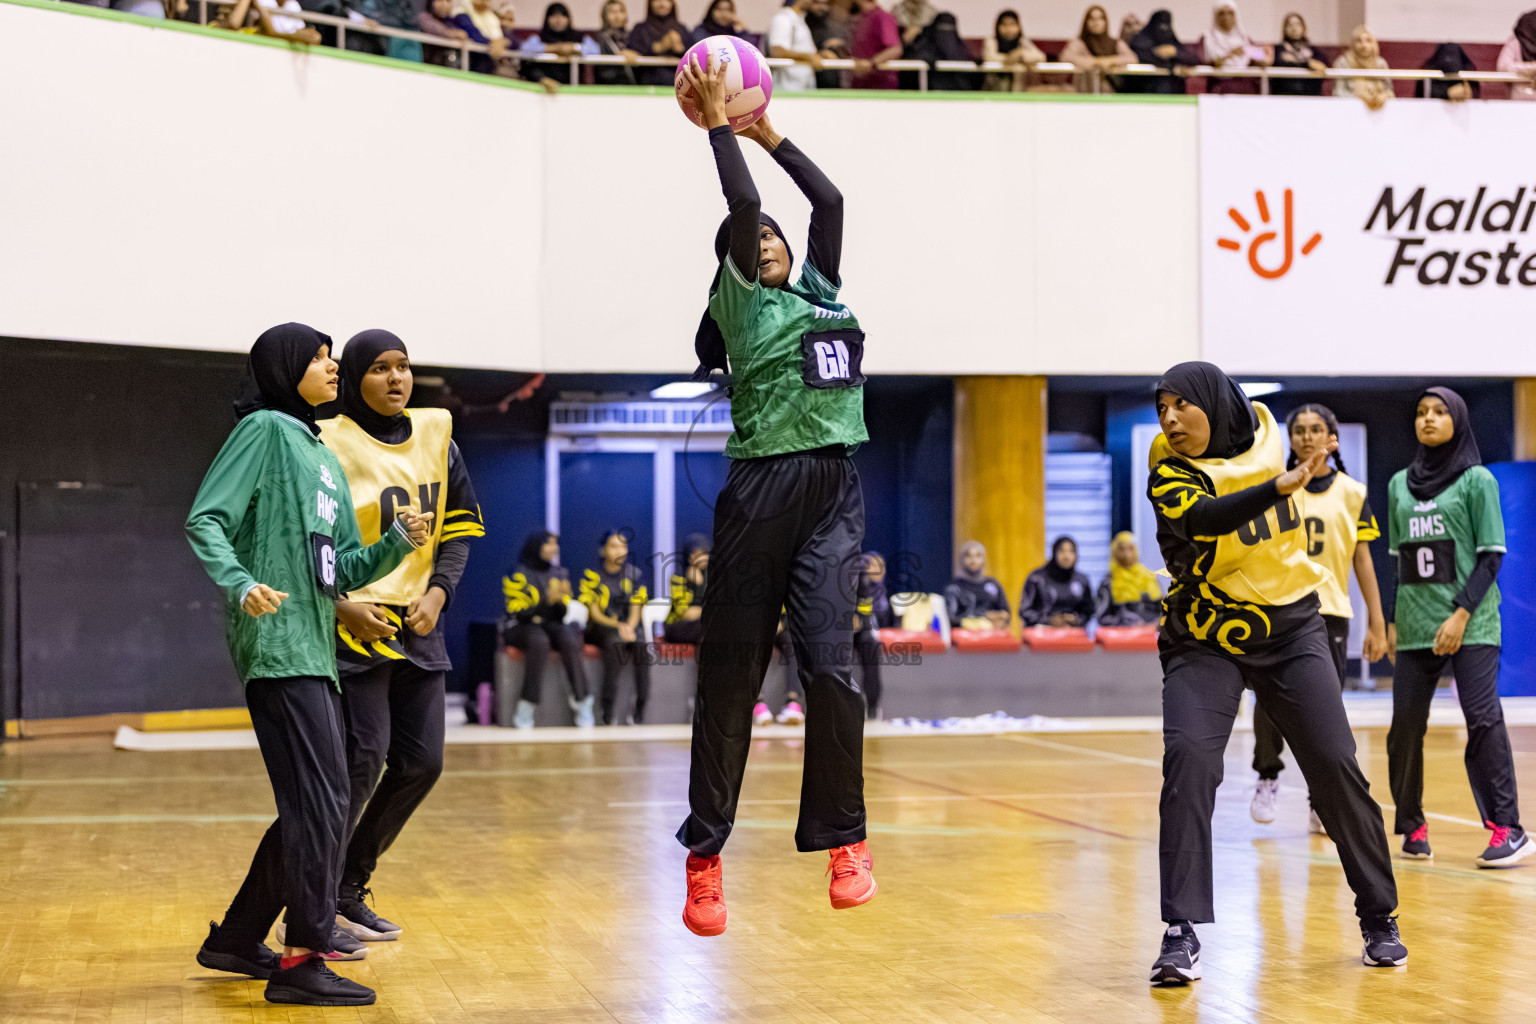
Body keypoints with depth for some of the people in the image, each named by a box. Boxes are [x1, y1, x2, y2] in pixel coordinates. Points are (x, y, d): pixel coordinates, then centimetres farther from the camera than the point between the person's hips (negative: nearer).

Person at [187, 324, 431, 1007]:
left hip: (315, 652, 9)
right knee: (321, 801, -13)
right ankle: (304, 959, -10)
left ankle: (237, 939, 23)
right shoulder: (265, 430, -1)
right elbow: (204, 520, -10)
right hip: (276, 643, -9)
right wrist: (241, 585, -27)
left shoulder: (325, 458, 23)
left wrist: (398, 541, 2)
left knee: (312, 808, 11)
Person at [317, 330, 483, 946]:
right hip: (352, 623, -6)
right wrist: (340, 605, -17)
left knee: (421, 761, 4)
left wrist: (439, 590, -4)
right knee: (363, 754, -14)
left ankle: (349, 890, 19)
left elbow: (460, 526, 12)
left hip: (418, 624, 6)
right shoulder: (328, 445, -8)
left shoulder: (436, 437, 9)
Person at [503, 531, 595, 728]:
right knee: (539, 641, -38)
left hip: (551, 625, 4)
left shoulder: (560, 573, 10)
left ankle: (582, 703, -26)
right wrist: (547, 600, -27)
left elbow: (563, 614, 7)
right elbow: (520, 614, -15)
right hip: (521, 627, -4)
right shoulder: (519, 575, -6)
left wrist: (561, 599, -16)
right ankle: (524, 711, -33)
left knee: (569, 640, -30)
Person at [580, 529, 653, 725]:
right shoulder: (592, 576, 2)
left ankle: (641, 707, -31)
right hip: (599, 628, -3)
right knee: (615, 641, -36)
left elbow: (636, 611, 5)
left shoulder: (635, 575, 10)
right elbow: (594, 614, -4)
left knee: (643, 642, -31)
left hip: (629, 627, 3)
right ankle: (609, 713, -39)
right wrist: (617, 626, -21)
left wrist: (629, 628, -17)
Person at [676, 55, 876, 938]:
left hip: (836, 493, 3)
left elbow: (830, 198, 16)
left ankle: (845, 840, -5)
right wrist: (719, 123, 2)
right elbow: (742, 206, -5)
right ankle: (705, 855, 12)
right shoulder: (739, 303, 6)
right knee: (731, 676, 2)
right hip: (762, 493, -3)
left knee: (830, 660, -14)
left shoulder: (820, 289, 20)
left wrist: (770, 132, 22)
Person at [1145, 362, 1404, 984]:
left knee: (1337, 768, -3)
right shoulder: (1170, 476, -12)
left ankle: (1379, 917, 16)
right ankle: (1181, 934, -18)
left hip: (1291, 630, 3)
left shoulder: (1264, 436, 1)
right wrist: (1280, 486, -47)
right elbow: (1201, 519, -34)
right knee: (1188, 759, -22)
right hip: (1205, 642, -3)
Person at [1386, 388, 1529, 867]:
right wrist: (1392, 621, 11)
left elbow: (1492, 555, -4)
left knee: (1482, 719, -11)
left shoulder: (1477, 481, 0)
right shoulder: (1399, 485, 13)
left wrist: (1461, 615, -13)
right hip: (1415, 627, 4)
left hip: (1471, 625, -4)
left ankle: (1507, 829, -9)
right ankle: (1412, 826, 15)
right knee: (1405, 725, 2)